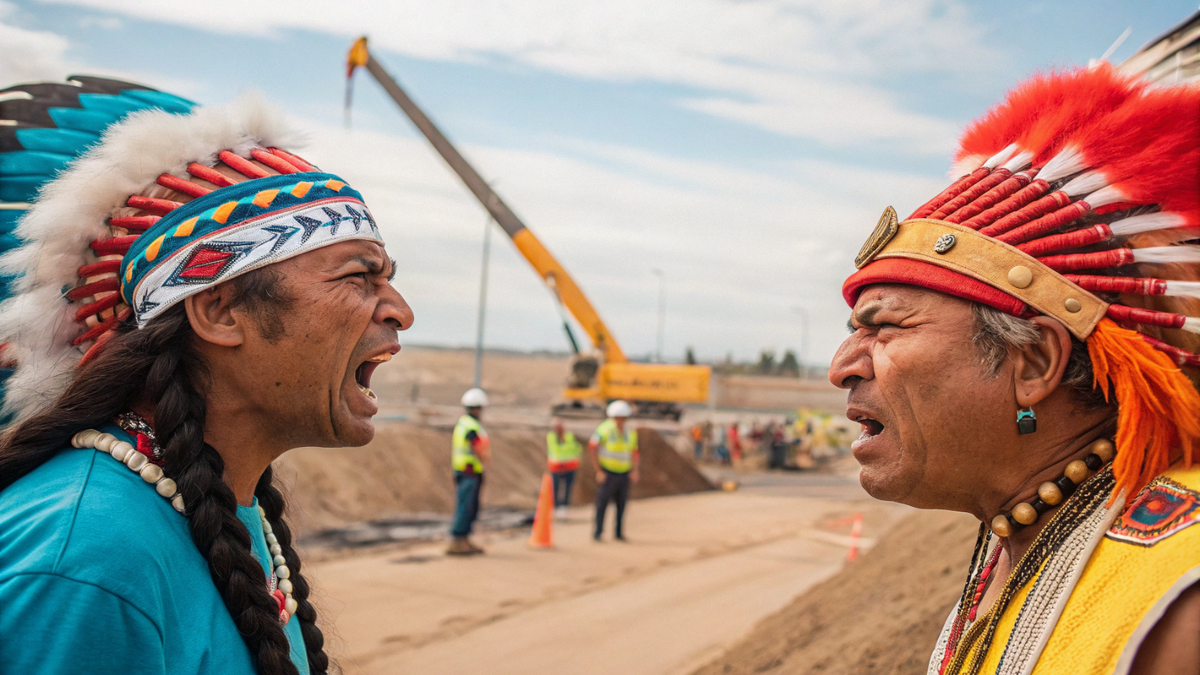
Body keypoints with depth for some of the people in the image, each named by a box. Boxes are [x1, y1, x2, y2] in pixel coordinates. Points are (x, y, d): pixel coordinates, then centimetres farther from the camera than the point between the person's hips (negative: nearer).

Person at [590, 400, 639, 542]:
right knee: (602, 502, -5)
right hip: (607, 473, -4)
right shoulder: (604, 429, -10)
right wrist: (599, 471, -10)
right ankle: (598, 533, 2)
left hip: (624, 474, 4)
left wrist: (634, 471, 3)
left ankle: (619, 533, 15)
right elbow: (592, 449, -9)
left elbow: (634, 453, 16)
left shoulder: (630, 433, 7)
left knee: (621, 504, 5)